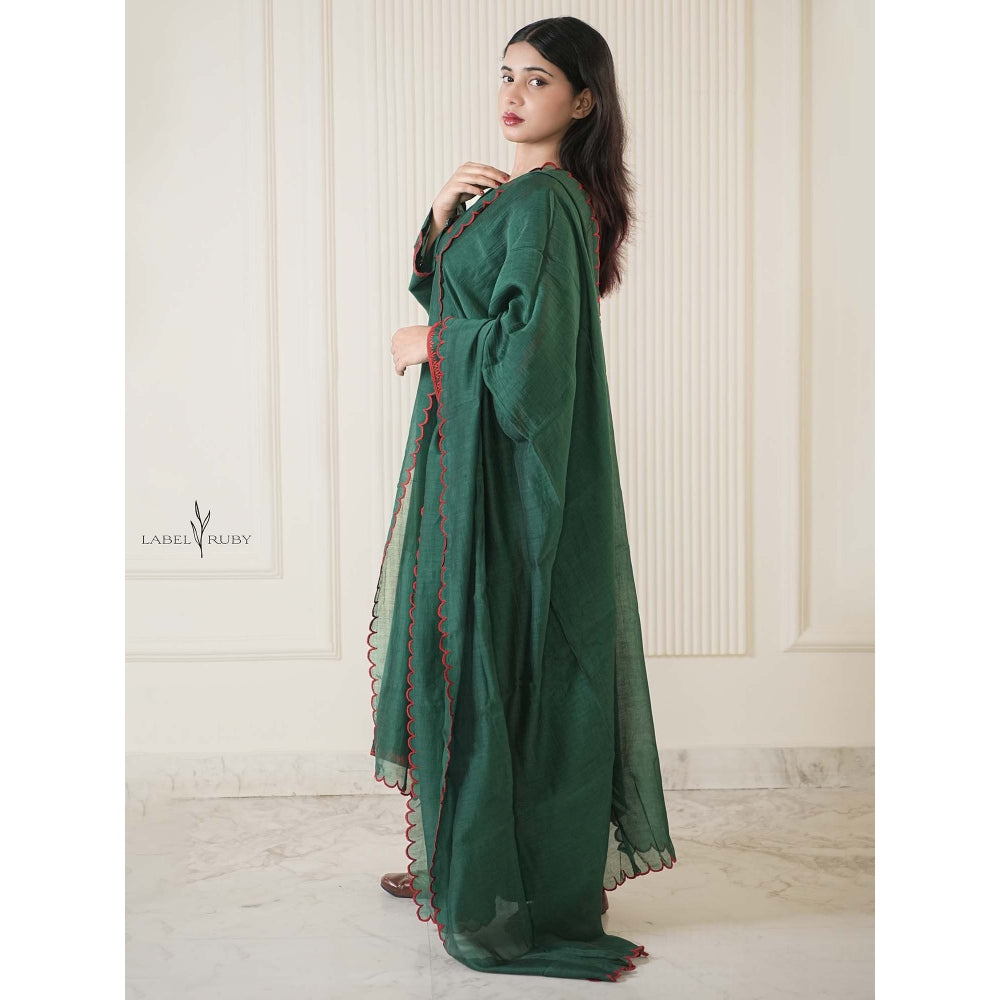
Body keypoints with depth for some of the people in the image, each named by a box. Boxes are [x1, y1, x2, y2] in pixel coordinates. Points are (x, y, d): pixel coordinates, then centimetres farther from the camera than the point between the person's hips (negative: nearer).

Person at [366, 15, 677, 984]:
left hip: (505, 464, -10)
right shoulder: (512, 194, 16)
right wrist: (441, 214, 2)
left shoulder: (545, 200, -14)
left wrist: (427, 345, -9)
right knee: (463, 649, 14)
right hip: (471, 456, 10)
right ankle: (458, 860, 26)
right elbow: (443, 292, 18)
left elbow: (525, 338, -24)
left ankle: (504, 898, 10)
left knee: (495, 657, -3)